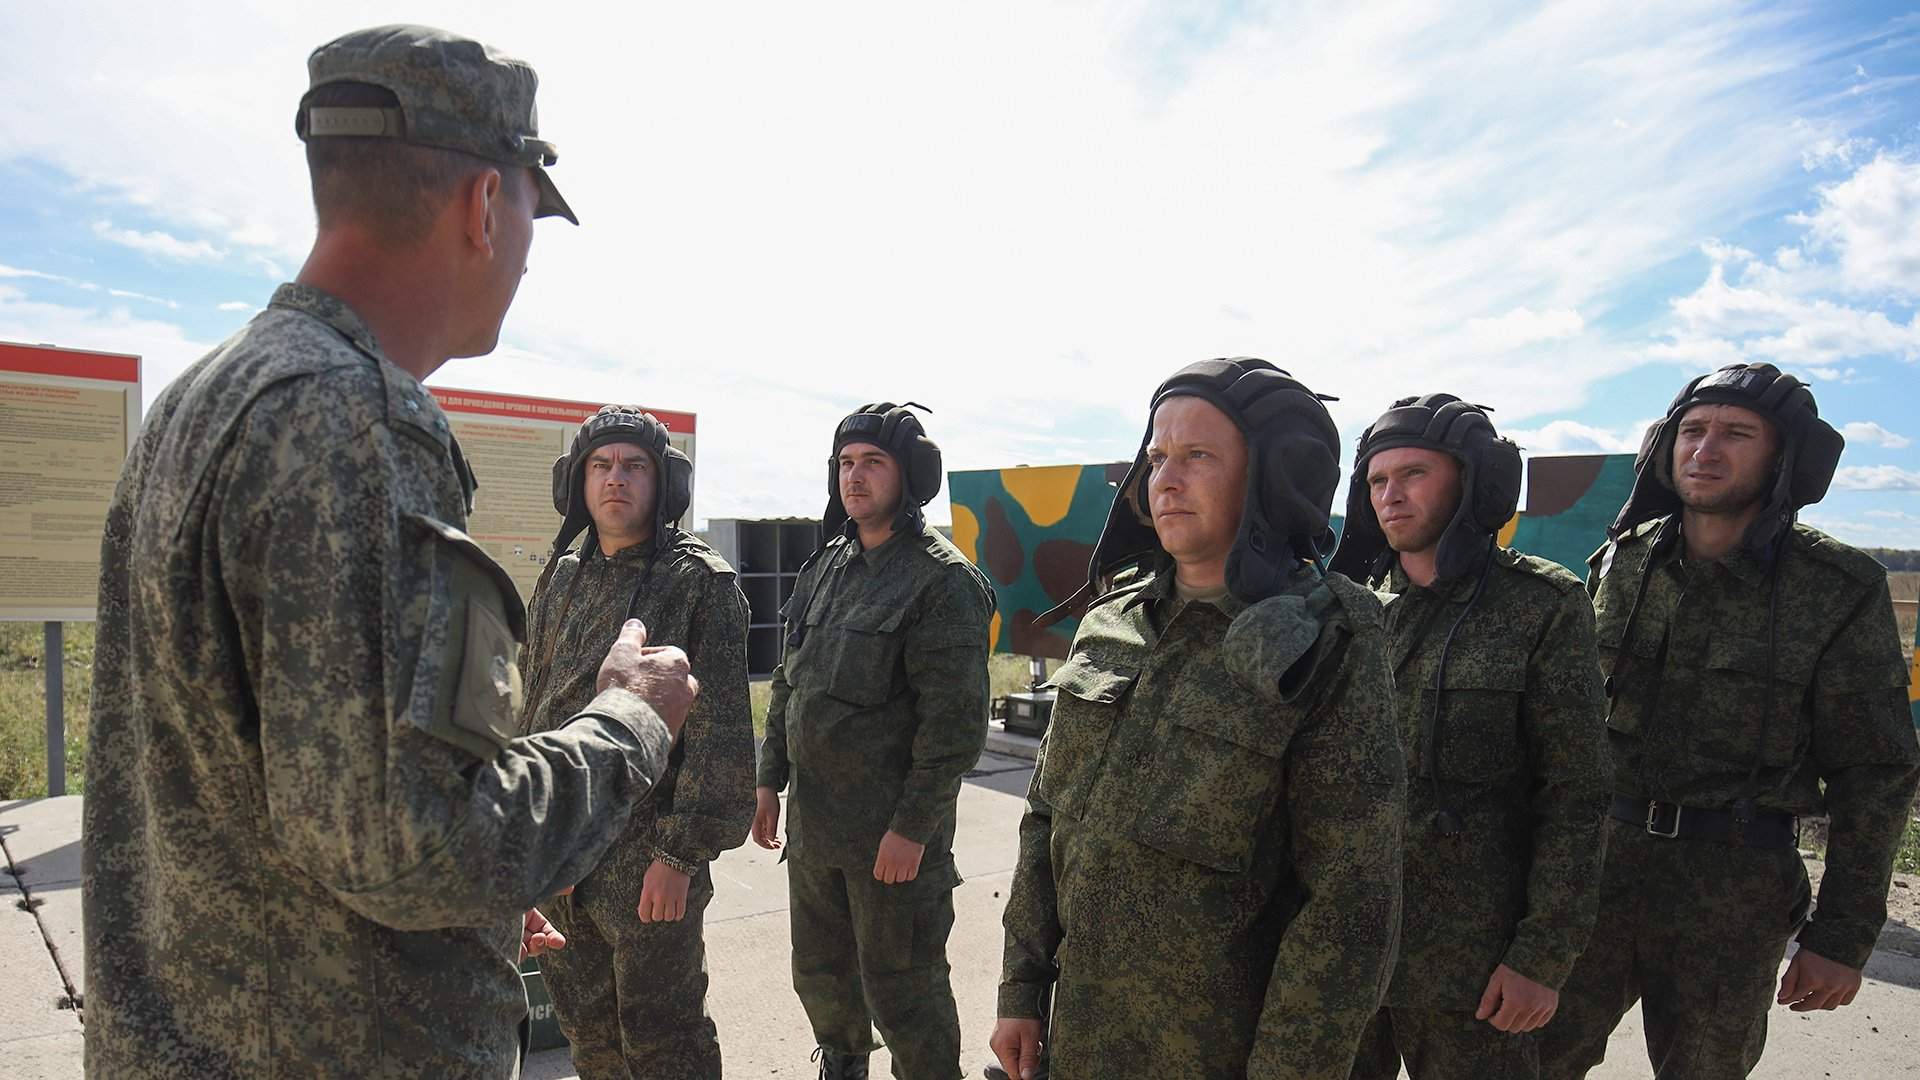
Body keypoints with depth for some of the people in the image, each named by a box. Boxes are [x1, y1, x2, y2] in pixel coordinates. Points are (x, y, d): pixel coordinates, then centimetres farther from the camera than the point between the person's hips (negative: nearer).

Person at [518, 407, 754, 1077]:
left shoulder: (700, 582, -11)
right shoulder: (561, 578, 9)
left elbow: (718, 729, -14)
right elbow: (530, 705, 17)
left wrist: (680, 853, -17)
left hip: (646, 853, -6)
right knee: (584, 1023, 21)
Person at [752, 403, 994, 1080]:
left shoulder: (943, 581, -15)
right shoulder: (824, 568, 9)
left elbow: (956, 721, -19)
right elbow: (788, 685, 16)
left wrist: (912, 827, -19)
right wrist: (770, 779, 13)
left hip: (894, 831, -7)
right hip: (812, 821, 8)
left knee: (900, 990, 6)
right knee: (820, 973, 23)